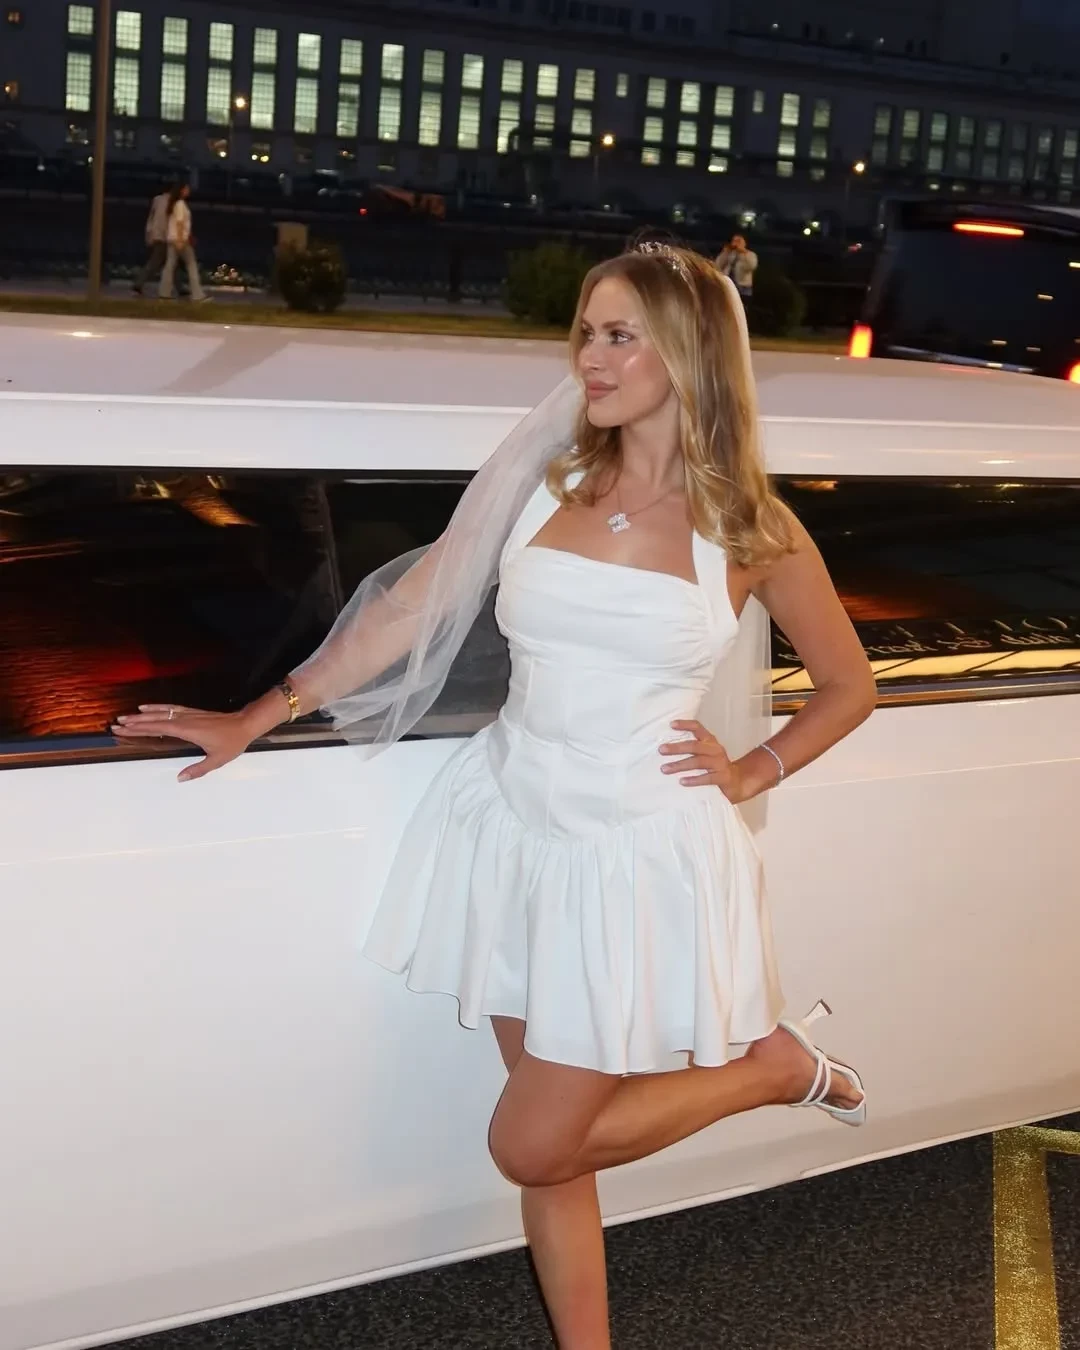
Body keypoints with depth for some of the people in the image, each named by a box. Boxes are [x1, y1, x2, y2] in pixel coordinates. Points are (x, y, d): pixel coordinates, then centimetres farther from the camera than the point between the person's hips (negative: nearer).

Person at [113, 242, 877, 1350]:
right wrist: (255, 719, 3)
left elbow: (848, 687, 8)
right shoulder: (545, 481, 1)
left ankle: (773, 1065, 18)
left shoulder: (749, 532, -5)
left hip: (641, 853, -3)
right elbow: (411, 606, 3)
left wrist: (752, 771, -3)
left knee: (532, 1147, 1)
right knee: (548, 1148, 12)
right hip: (515, 831, 3)